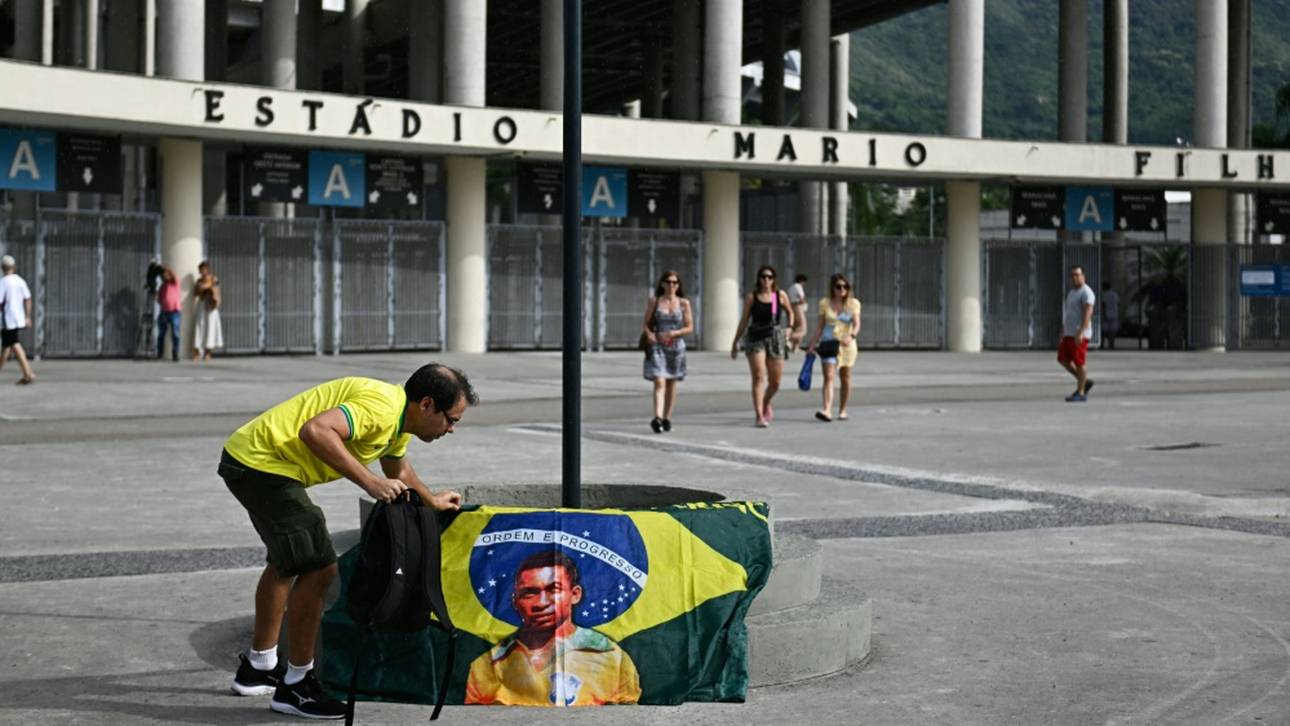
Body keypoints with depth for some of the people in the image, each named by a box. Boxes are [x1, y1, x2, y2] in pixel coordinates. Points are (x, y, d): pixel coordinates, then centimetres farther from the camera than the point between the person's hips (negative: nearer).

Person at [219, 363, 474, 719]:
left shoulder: (400, 420, 10)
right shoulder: (382, 406, -22)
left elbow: (396, 468, 32)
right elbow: (314, 430, -37)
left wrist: (431, 500, 42)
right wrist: (370, 481, -35)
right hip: (260, 461, -11)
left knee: (287, 562, 27)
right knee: (317, 567, -12)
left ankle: (259, 668, 41)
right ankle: (295, 686, 0)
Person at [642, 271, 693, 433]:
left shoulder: (684, 303, 4)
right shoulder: (654, 301, 3)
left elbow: (690, 328, 1)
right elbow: (646, 323, 6)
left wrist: (674, 333, -15)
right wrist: (649, 334, -15)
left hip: (676, 346, 2)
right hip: (657, 347, -2)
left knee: (671, 384, 10)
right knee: (659, 383, -15)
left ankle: (667, 418, 20)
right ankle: (657, 418, -25)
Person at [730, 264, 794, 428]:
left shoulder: (780, 295, 4)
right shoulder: (751, 297, 1)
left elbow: (790, 312, 21)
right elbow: (744, 321, 7)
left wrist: (790, 328, 4)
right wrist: (735, 343, 7)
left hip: (775, 338, 2)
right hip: (755, 339, -2)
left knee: (775, 382, 5)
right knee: (759, 377, -13)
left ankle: (766, 403, 37)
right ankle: (759, 416, -12)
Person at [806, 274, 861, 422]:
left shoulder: (853, 303, 2)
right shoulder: (824, 303, 5)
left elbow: (856, 324, -9)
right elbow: (820, 326, 10)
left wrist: (851, 336, -29)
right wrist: (813, 344, 7)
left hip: (846, 345, 1)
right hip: (828, 344, -1)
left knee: (845, 379, 8)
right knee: (828, 377, -14)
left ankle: (842, 411, 20)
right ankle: (827, 411, -25)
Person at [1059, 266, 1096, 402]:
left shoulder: (1086, 293, -12)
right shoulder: (1071, 291, 17)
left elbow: (1088, 314, -21)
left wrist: (1080, 333, -30)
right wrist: (1063, 331, 20)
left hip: (1080, 334, -9)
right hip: (1069, 334, 9)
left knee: (1078, 362, -5)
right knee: (1063, 359, 9)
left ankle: (1080, 393, 2)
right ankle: (1084, 382, 19)